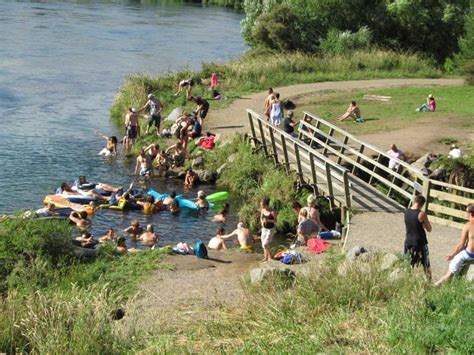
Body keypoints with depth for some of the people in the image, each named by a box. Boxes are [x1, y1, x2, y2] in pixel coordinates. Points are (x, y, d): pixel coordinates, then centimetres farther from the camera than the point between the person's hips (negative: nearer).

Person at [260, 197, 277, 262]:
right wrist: (262, 222, -10)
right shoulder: (262, 210, -3)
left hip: (270, 229, -6)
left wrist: (268, 220, -26)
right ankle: (269, 257, 25)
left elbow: (275, 221, -12)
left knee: (265, 244, -13)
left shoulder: (272, 212, -19)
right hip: (264, 229, 6)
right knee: (264, 245, 9)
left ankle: (266, 257, 7)